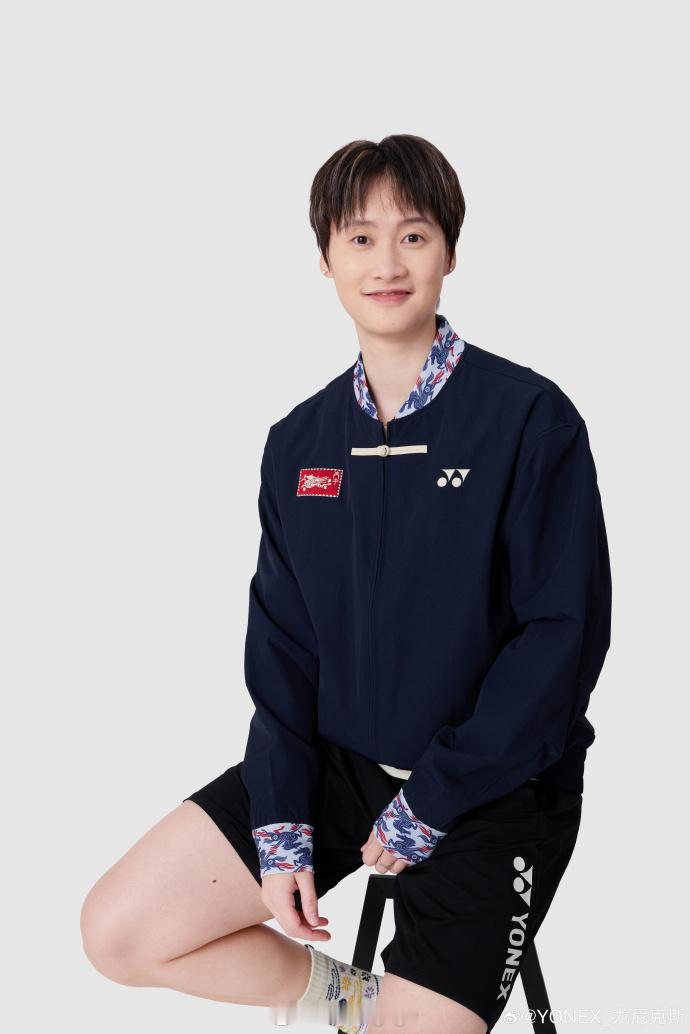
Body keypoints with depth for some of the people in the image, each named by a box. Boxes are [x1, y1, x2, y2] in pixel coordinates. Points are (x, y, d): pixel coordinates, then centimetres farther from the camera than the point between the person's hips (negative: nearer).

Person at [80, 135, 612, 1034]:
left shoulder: (531, 418, -12)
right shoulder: (300, 442, 4)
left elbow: (566, 630, -14)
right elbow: (281, 640, 5)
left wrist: (432, 805, -15)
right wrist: (280, 822, -5)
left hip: (493, 791, -4)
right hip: (333, 760, 5)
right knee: (118, 933, -4)